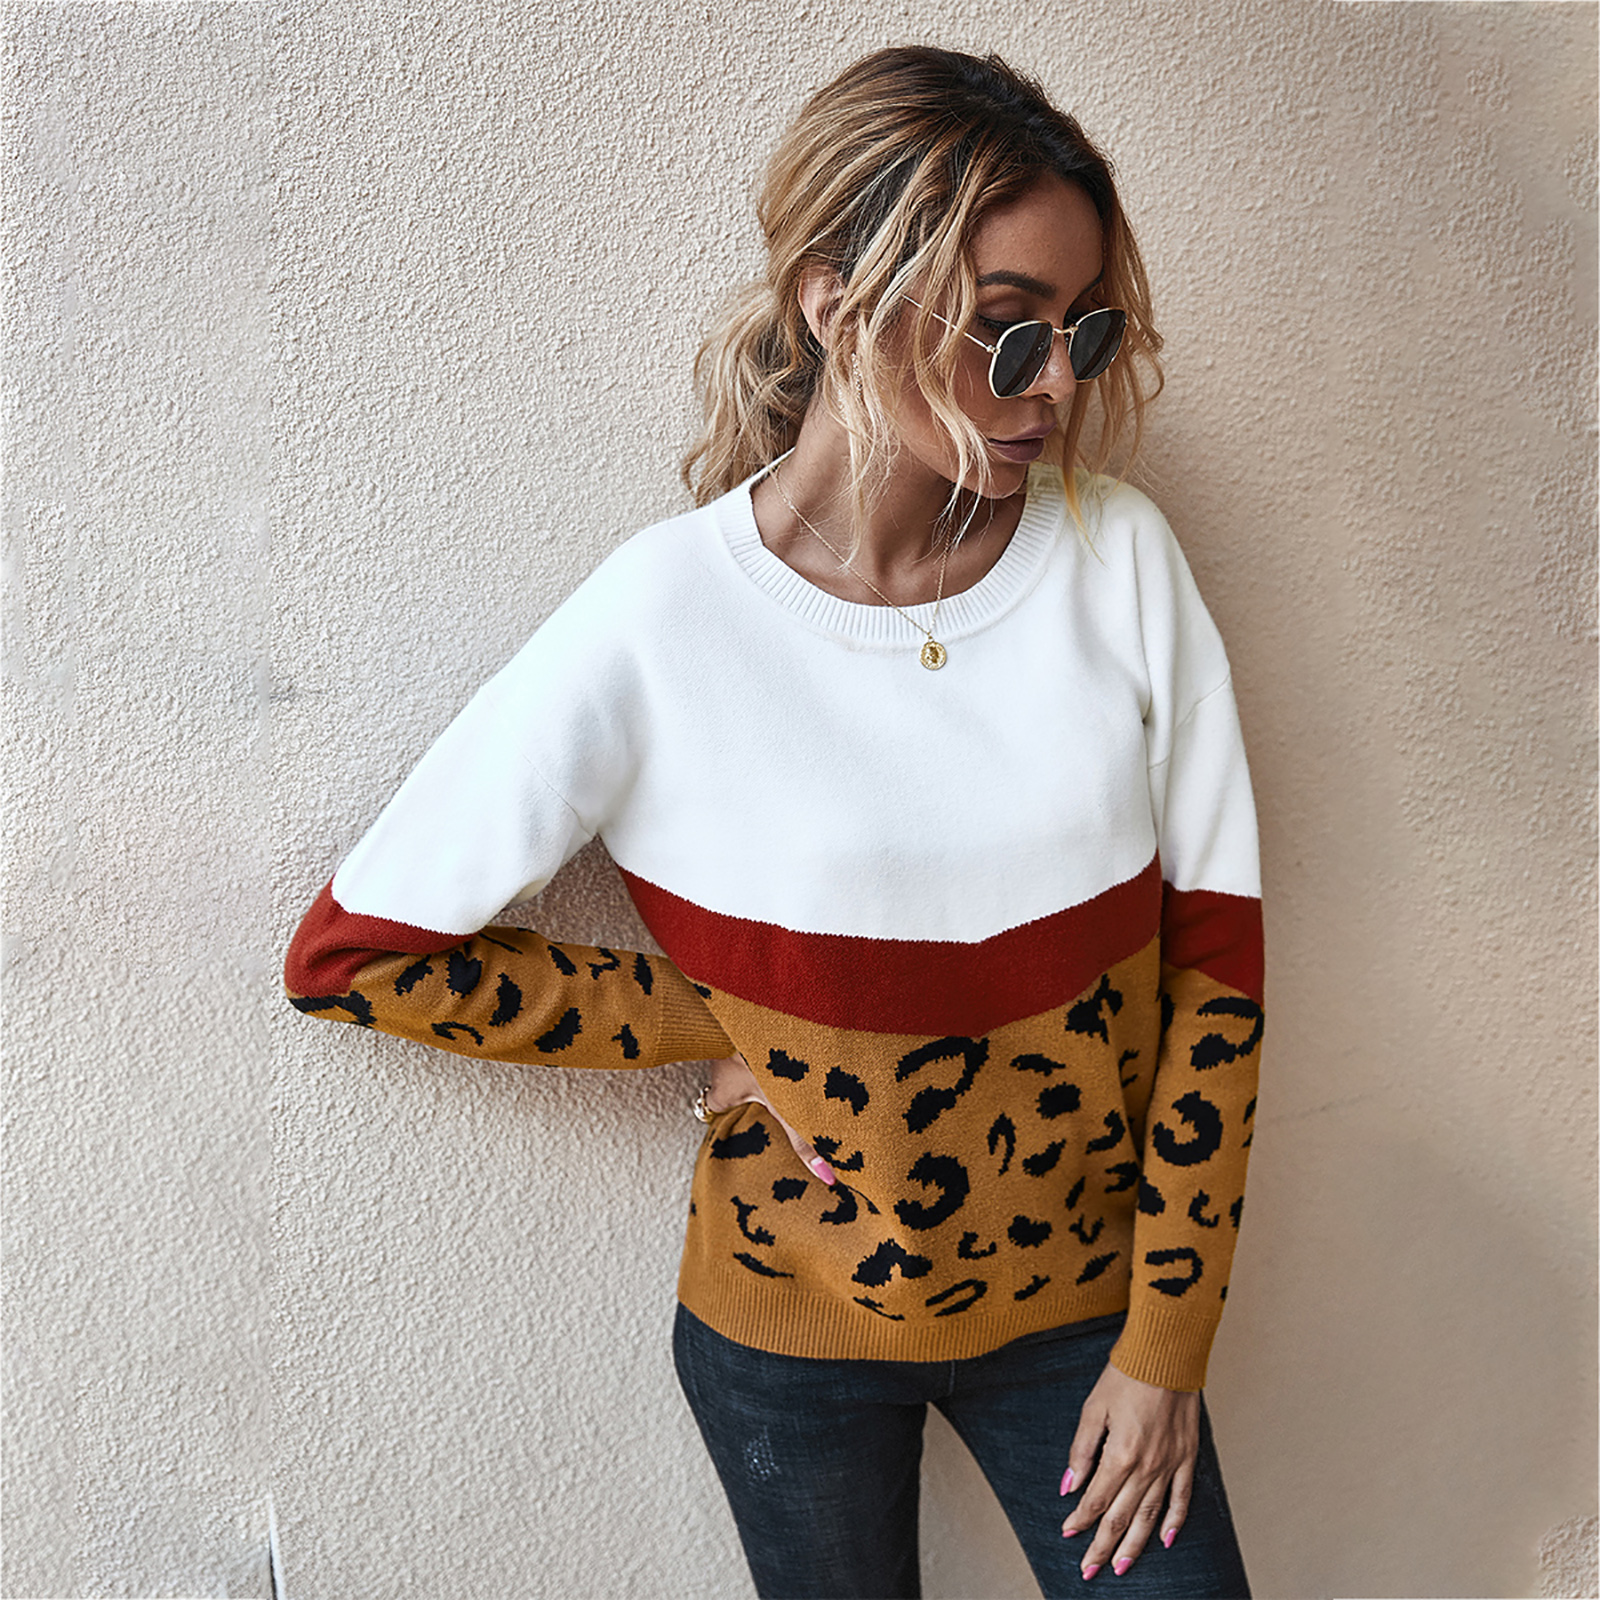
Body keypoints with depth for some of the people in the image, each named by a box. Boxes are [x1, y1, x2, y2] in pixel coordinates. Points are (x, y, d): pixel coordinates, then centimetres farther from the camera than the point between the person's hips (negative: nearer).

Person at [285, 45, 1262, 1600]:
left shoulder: (1120, 559, -12)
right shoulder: (663, 624, -20)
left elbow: (1216, 959, -6)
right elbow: (349, 953, -12)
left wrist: (1166, 1346, -4)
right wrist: (720, 1028, -12)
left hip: (1084, 1293, 2)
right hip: (795, 1328, -1)